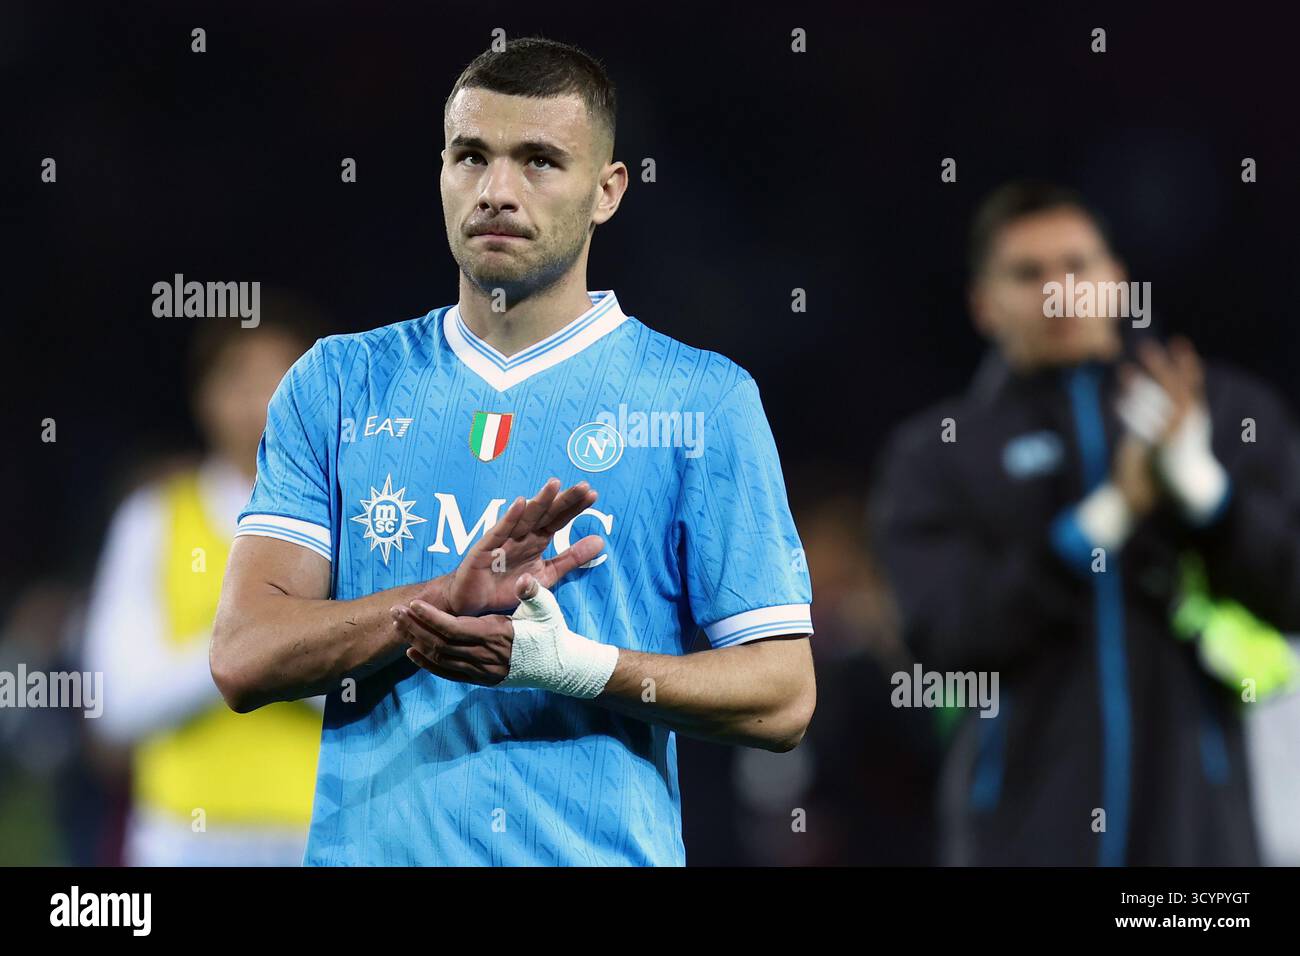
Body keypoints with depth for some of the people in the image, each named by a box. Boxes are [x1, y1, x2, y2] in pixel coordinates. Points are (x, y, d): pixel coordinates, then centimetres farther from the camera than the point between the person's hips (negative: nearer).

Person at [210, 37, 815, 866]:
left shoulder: (705, 399, 0)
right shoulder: (335, 384, 7)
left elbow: (781, 696, -4)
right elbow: (245, 659, -4)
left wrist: (574, 666, -18)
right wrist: (452, 597, -18)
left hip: (601, 851, -2)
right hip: (371, 845, 2)